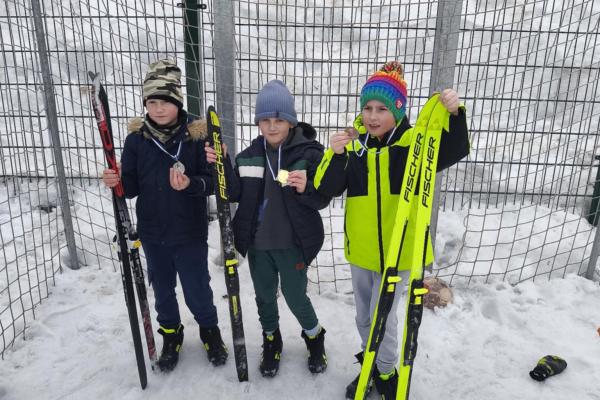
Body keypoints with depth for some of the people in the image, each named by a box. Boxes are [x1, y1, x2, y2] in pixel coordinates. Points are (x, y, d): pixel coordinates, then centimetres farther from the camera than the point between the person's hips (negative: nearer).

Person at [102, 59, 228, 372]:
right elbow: (132, 187, 0)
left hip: (190, 232, -3)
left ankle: (210, 331, 39)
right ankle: (171, 335, 45)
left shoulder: (196, 134, -11)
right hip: (152, 232, 3)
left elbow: (212, 180, -10)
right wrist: (118, 182, -21)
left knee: (197, 290, 11)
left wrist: (190, 184, -29)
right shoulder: (136, 138, -3)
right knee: (162, 290, 20)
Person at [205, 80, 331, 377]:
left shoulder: (309, 152, -12)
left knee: (295, 297, 11)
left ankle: (314, 338, 42)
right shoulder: (250, 155, 0)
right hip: (257, 242, 4)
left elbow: (322, 199, -10)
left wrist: (305, 188, -31)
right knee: (264, 296, 19)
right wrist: (222, 165, -15)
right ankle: (271, 342, 46)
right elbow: (235, 194, -2)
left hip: (292, 243, -4)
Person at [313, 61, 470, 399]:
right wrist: (336, 155, -28)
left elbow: (454, 151, -23)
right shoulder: (353, 142, -3)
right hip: (361, 249, 4)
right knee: (364, 316, 20)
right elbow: (328, 188, -11)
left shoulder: (413, 142, -9)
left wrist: (455, 114, -40)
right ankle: (370, 365, 46)